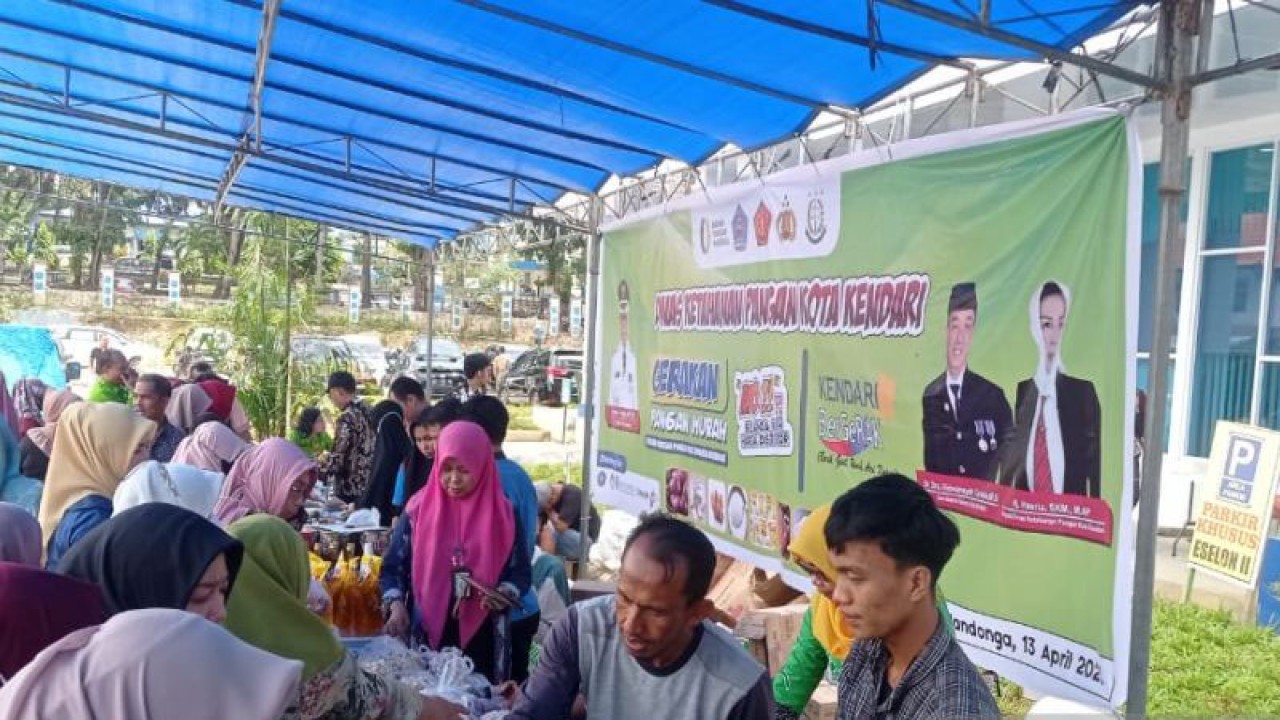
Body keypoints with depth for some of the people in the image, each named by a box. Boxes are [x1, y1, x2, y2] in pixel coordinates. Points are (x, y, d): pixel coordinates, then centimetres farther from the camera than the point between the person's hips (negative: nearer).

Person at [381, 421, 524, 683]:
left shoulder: (501, 515, -3)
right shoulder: (419, 510, -2)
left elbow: (519, 571, 2)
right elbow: (392, 567, 2)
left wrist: (506, 593, -17)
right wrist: (396, 604, -14)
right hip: (426, 635, 0)